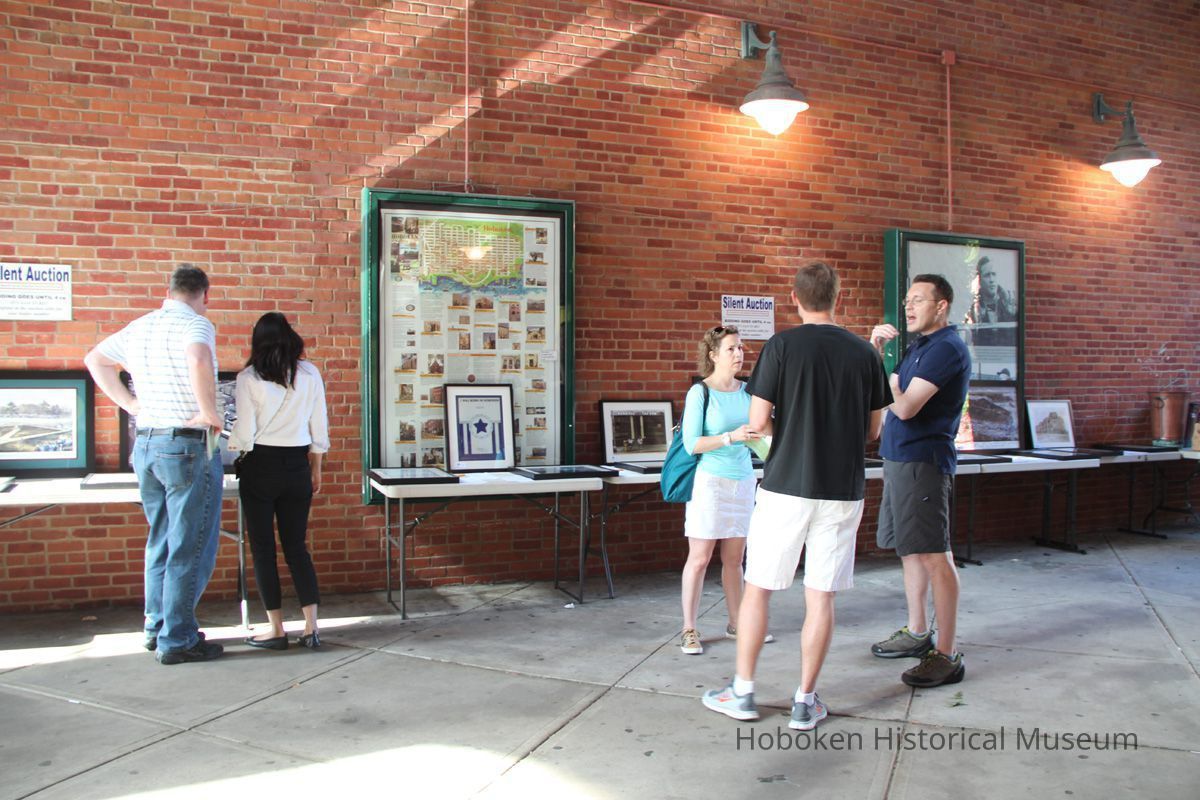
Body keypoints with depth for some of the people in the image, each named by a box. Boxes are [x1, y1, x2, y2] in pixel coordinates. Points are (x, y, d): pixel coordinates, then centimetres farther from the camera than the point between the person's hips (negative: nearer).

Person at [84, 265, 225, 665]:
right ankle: (178, 640, 5)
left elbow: (95, 359, 27)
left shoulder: (138, 327, 13)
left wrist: (131, 404, 17)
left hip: (146, 444, 8)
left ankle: (157, 627, 27)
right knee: (191, 548, 0)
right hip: (187, 446, -8)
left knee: (161, 542, 19)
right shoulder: (195, 325, -12)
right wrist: (209, 413, -22)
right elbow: (199, 360, -34)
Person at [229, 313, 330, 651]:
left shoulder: (249, 378, -7)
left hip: (260, 467, -3)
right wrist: (316, 470, 14)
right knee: (296, 545, 11)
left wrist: (230, 444, 15)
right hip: (297, 467, 3)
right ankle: (311, 626, 5)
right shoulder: (309, 373, 1)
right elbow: (319, 428, 5)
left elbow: (244, 433, -8)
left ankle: (277, 630, 9)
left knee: (263, 547, 7)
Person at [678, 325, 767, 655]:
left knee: (734, 558, 12)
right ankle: (689, 630, 6)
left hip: (743, 478, 5)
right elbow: (691, 444, -13)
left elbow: (759, 429, 16)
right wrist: (731, 437, -23)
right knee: (699, 558, -2)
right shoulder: (700, 392, -8)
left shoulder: (747, 390, 8)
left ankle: (736, 624, 23)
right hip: (710, 480, -5)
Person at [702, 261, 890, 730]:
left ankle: (742, 693, 17)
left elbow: (758, 422, -10)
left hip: (786, 485, -3)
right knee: (820, 596, 8)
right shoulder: (865, 353, 3)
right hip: (843, 488, 3)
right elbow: (874, 430, 9)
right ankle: (805, 702, 15)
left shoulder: (782, 346, -7)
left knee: (758, 588, 8)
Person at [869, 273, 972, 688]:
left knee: (934, 556, -9)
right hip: (900, 458, 10)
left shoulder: (946, 348, -13)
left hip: (923, 460, -10)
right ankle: (917, 633, 28)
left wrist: (888, 382, -1)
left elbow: (905, 407, -21)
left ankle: (946, 655, -5)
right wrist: (876, 350, 6)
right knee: (909, 549, 16)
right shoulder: (919, 346, 18)